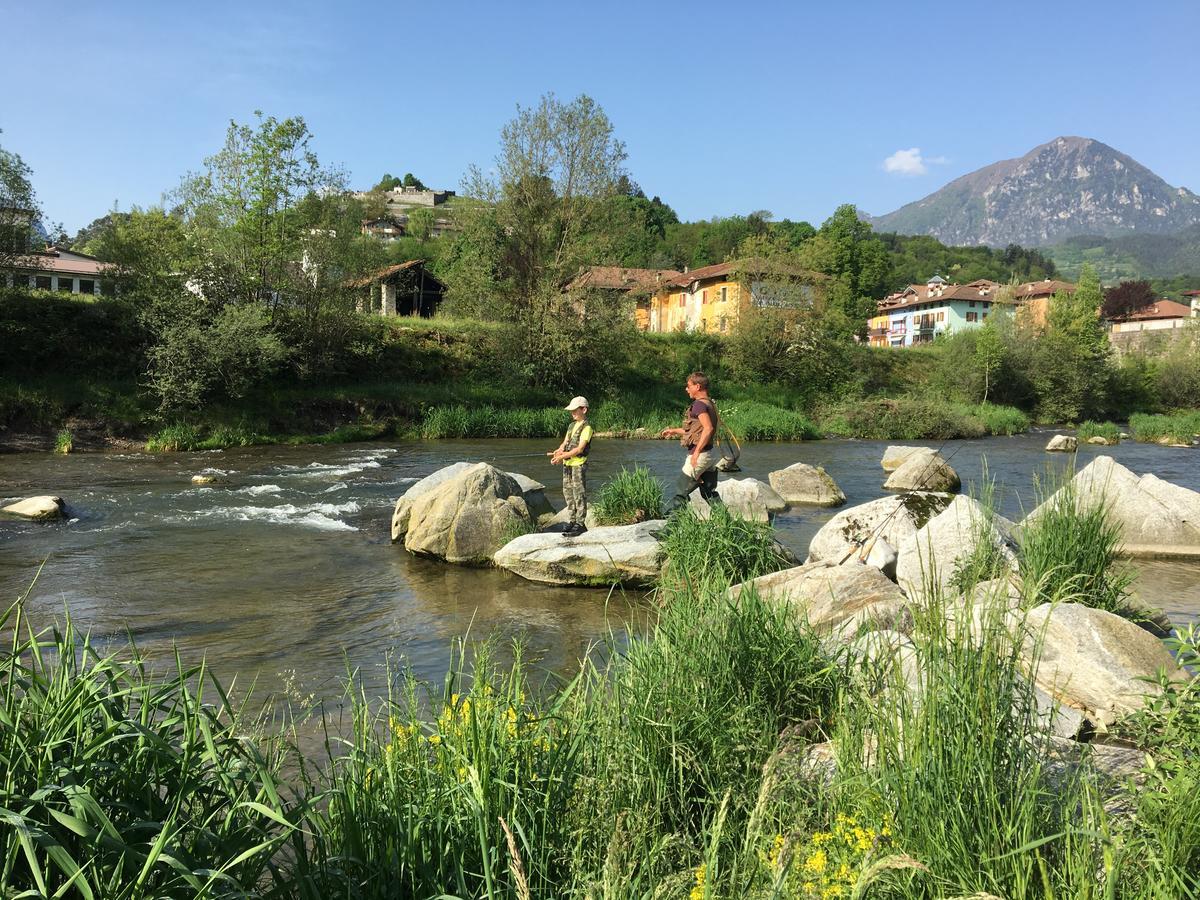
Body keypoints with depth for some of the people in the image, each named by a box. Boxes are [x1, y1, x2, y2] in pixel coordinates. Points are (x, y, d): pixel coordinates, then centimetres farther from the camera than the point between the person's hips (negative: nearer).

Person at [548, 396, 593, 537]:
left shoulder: (586, 428, -11)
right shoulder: (571, 426, 14)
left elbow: (579, 449, -18)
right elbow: (565, 443, 11)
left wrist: (562, 456, -23)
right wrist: (557, 452, -10)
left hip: (579, 464, -8)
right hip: (567, 464, 8)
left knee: (579, 494, -4)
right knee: (568, 493, 12)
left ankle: (580, 524, 0)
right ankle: (573, 521, 21)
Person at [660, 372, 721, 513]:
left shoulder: (699, 404, -14)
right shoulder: (710, 403, 16)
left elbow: (708, 428, -27)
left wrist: (696, 452, -26)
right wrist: (675, 431, 28)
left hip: (700, 455, -9)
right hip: (711, 454, 9)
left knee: (681, 491, -1)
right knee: (710, 493, 14)